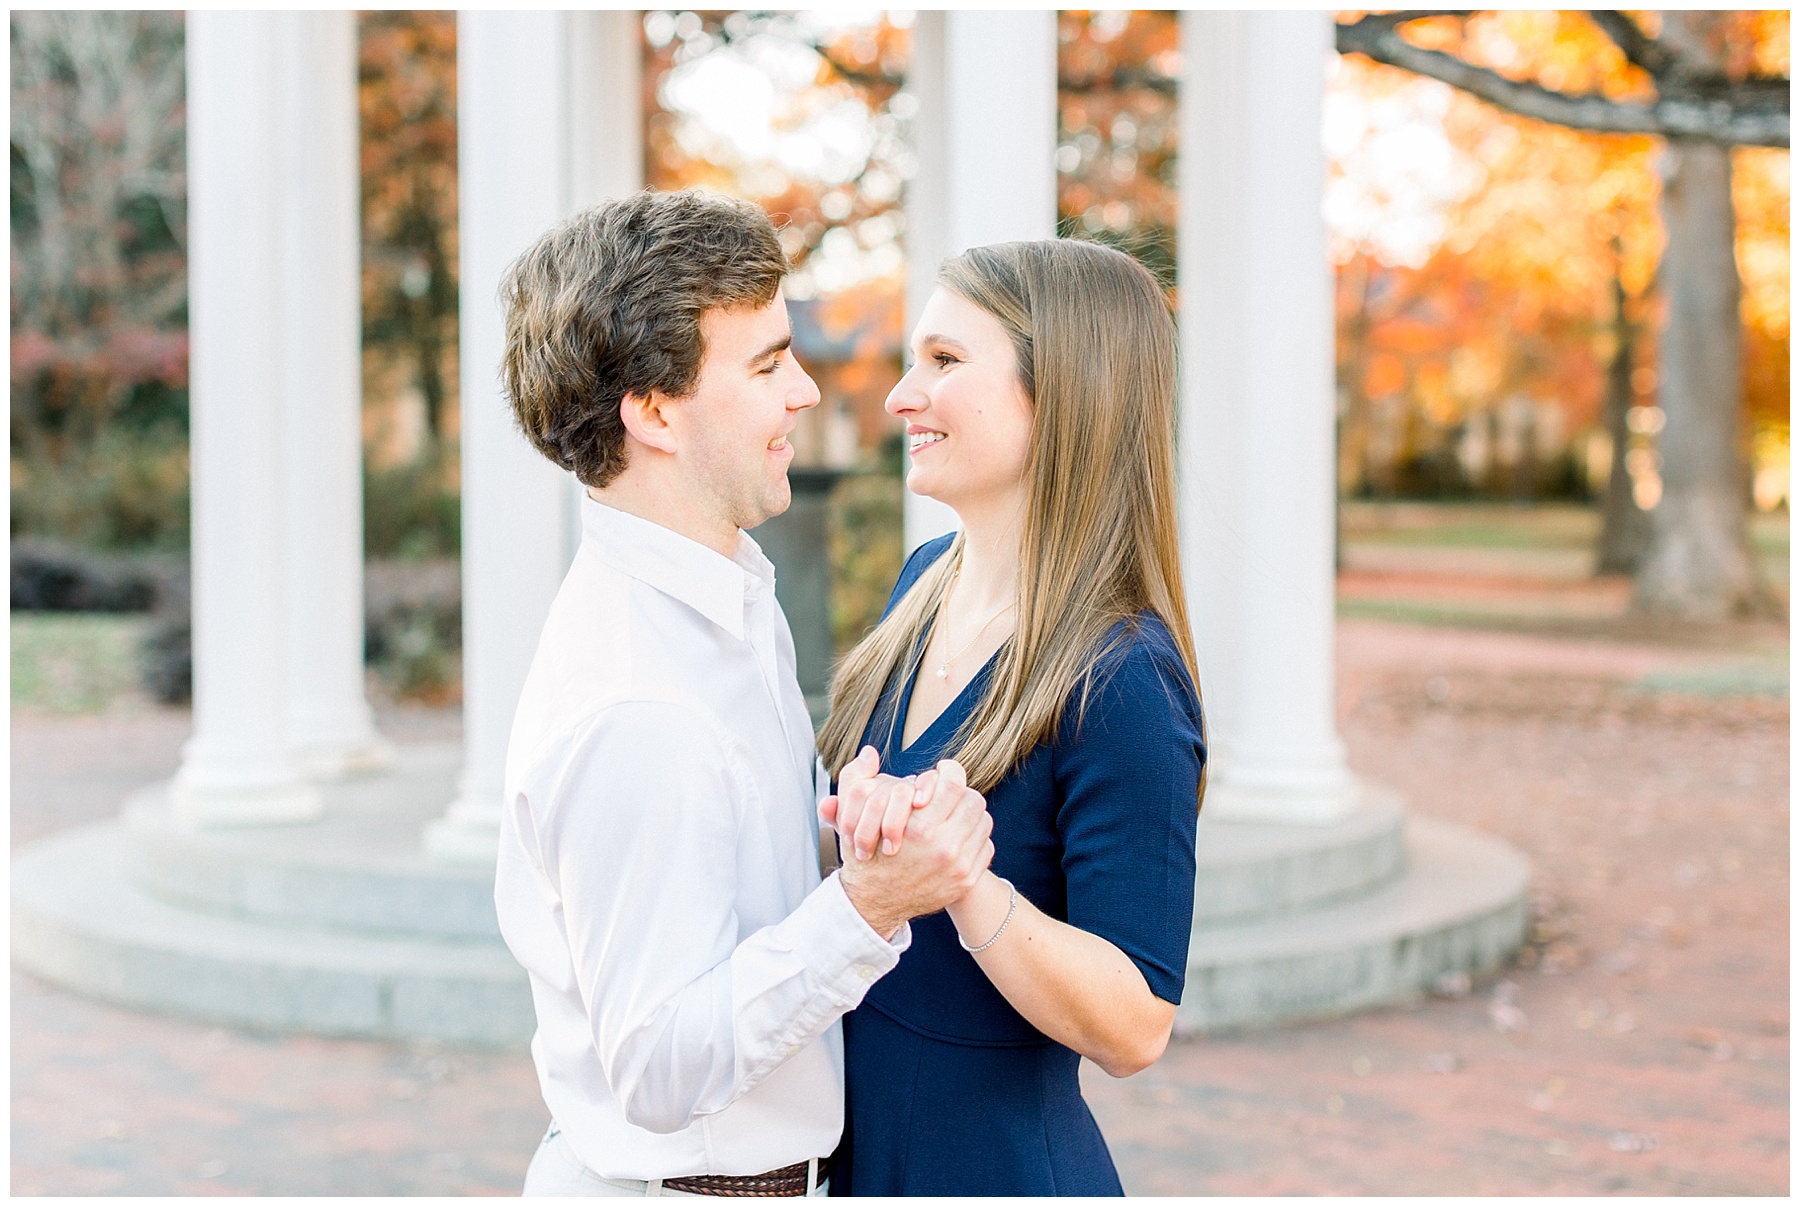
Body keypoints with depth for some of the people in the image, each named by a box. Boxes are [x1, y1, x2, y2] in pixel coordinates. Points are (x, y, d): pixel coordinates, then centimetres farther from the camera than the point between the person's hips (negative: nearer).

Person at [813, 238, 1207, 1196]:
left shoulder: (1120, 684, -23)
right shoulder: (925, 581, 0)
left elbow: (1134, 1027, -25)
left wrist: (961, 876, -35)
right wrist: (873, 829, -4)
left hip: (998, 1163, -7)